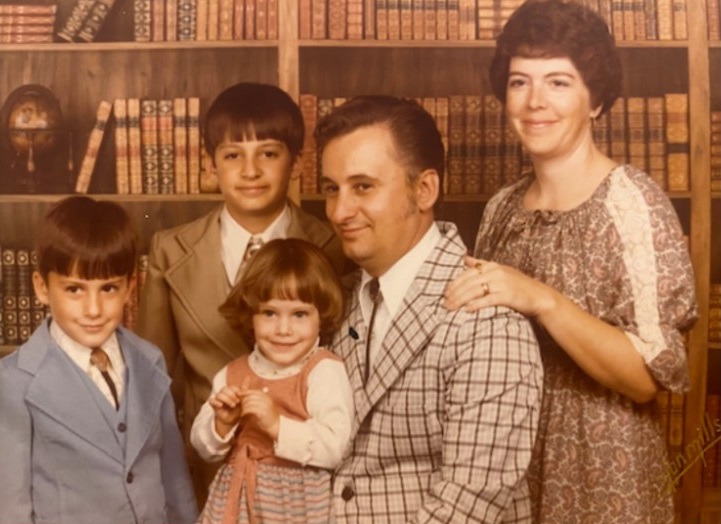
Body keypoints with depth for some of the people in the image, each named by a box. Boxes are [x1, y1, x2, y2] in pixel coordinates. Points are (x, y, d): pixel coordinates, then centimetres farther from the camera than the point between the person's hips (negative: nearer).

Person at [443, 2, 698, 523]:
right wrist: (461, 293, -5)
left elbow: (651, 375, -19)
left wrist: (541, 300, -28)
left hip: (602, 478, -5)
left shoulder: (632, 202, -15)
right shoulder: (502, 207, 2)